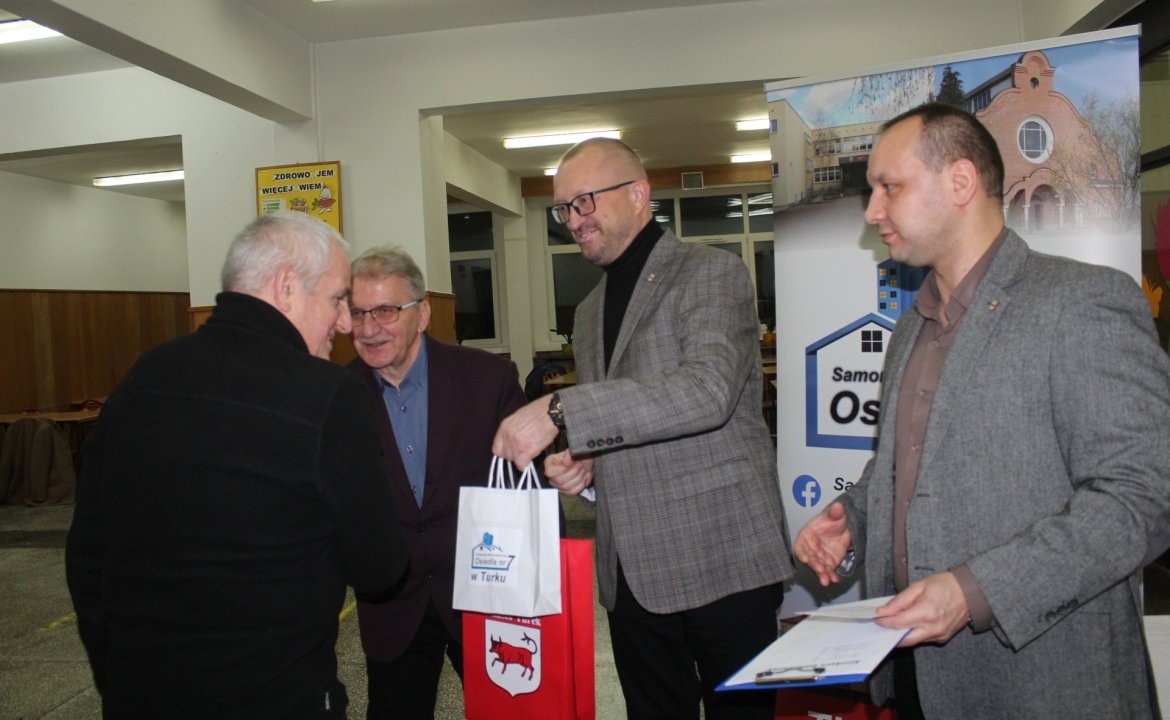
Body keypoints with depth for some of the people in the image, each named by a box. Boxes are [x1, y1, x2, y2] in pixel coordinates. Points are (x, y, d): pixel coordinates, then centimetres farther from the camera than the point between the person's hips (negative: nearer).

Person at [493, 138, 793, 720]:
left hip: (721, 563, -6)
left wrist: (560, 411, -28)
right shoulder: (591, 311, 16)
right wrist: (580, 461, 2)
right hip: (632, 573, 6)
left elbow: (707, 389, -25)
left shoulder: (712, 272, -6)